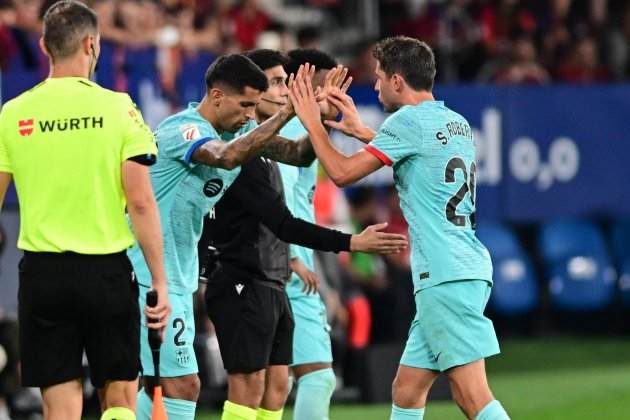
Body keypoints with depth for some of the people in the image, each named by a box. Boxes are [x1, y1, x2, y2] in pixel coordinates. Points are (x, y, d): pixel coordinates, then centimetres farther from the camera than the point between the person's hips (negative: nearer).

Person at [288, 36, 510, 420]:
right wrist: (363, 132, 38)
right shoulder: (456, 123, 17)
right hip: (465, 270, 9)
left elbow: (342, 172, -6)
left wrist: (312, 122, 8)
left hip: (446, 275, -9)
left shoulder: (409, 120, -8)